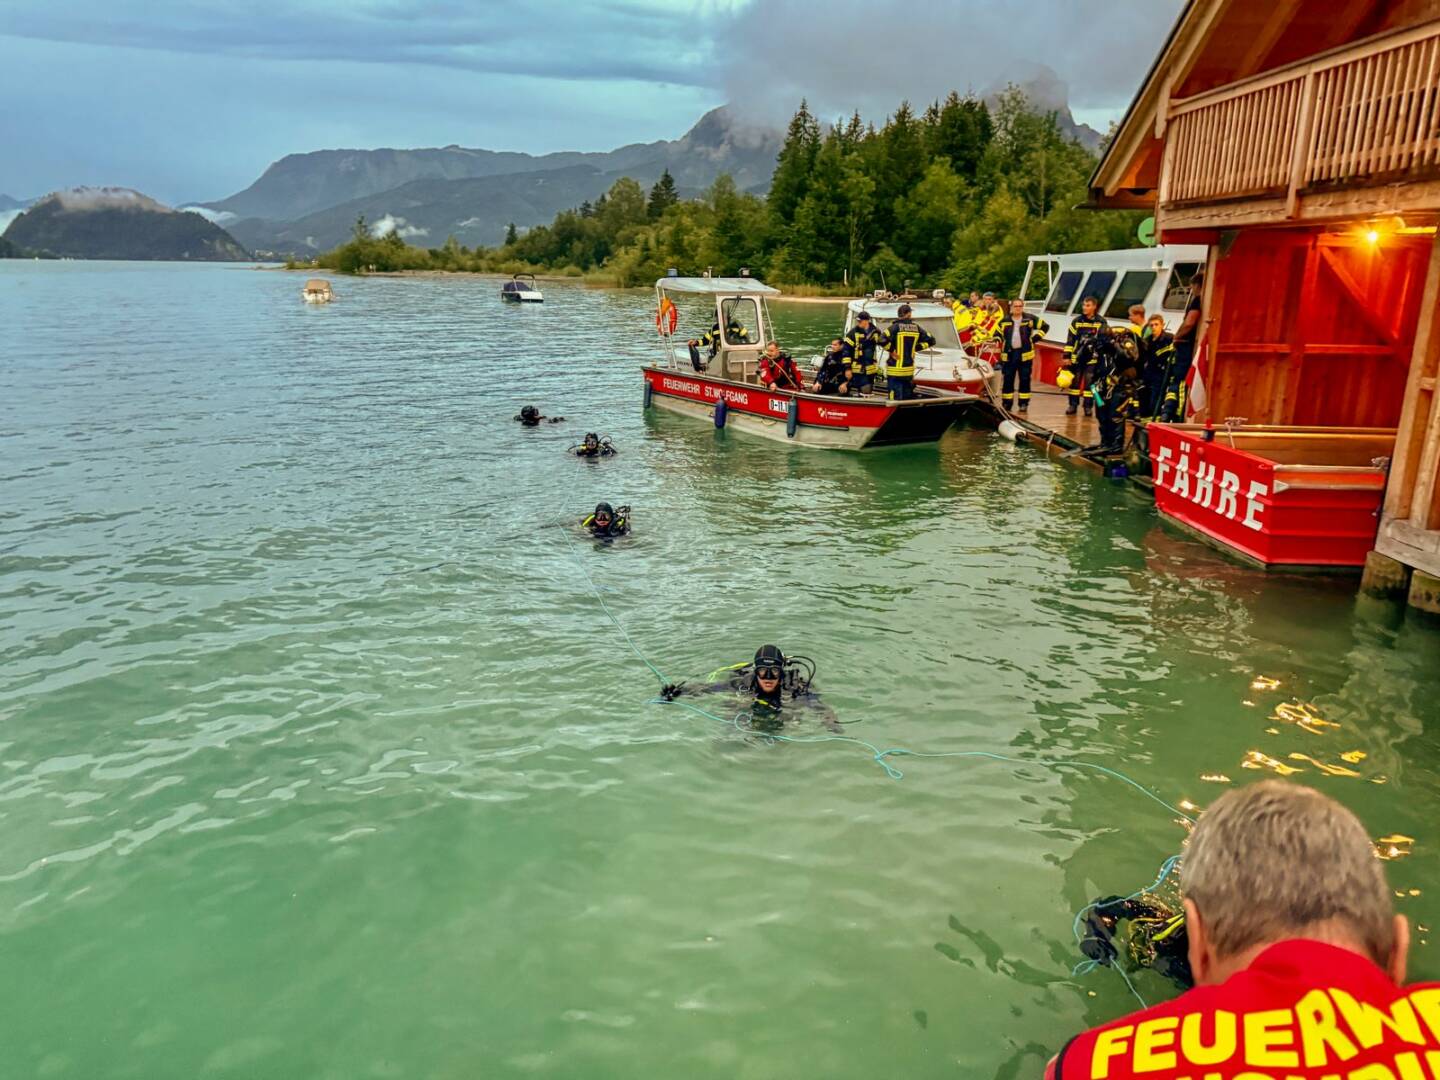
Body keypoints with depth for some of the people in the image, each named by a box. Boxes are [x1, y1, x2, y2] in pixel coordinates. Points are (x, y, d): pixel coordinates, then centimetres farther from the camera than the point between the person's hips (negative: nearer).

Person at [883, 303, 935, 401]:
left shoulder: (896, 327, -10)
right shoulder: (916, 327, 4)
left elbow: (883, 340, -24)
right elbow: (931, 340, 12)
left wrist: (891, 350, -9)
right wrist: (916, 348, 11)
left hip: (895, 369, -5)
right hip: (909, 369, 5)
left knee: (895, 399, -5)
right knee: (906, 399, 16)